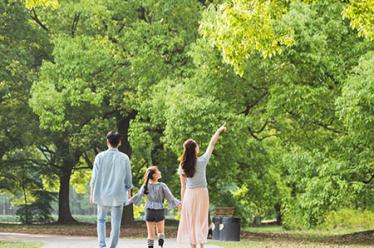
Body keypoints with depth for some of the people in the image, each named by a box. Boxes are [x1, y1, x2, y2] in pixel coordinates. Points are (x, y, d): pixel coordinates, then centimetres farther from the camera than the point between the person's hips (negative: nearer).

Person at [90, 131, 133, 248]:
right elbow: (128, 178, 3)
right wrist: (128, 192, 17)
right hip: (118, 195, 0)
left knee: (101, 219, 16)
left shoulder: (100, 157, -6)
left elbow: (94, 177, -4)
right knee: (116, 223, 5)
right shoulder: (124, 158, -4)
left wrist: (92, 194, 4)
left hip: (102, 195, 0)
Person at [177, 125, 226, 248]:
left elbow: (183, 186, 1)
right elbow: (211, 145, 3)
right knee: (201, 221, 3)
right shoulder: (202, 161, -9)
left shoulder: (182, 166, -2)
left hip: (189, 194, 2)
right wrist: (218, 131, 15)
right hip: (201, 193, -2)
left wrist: (182, 201, 8)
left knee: (191, 222, 6)